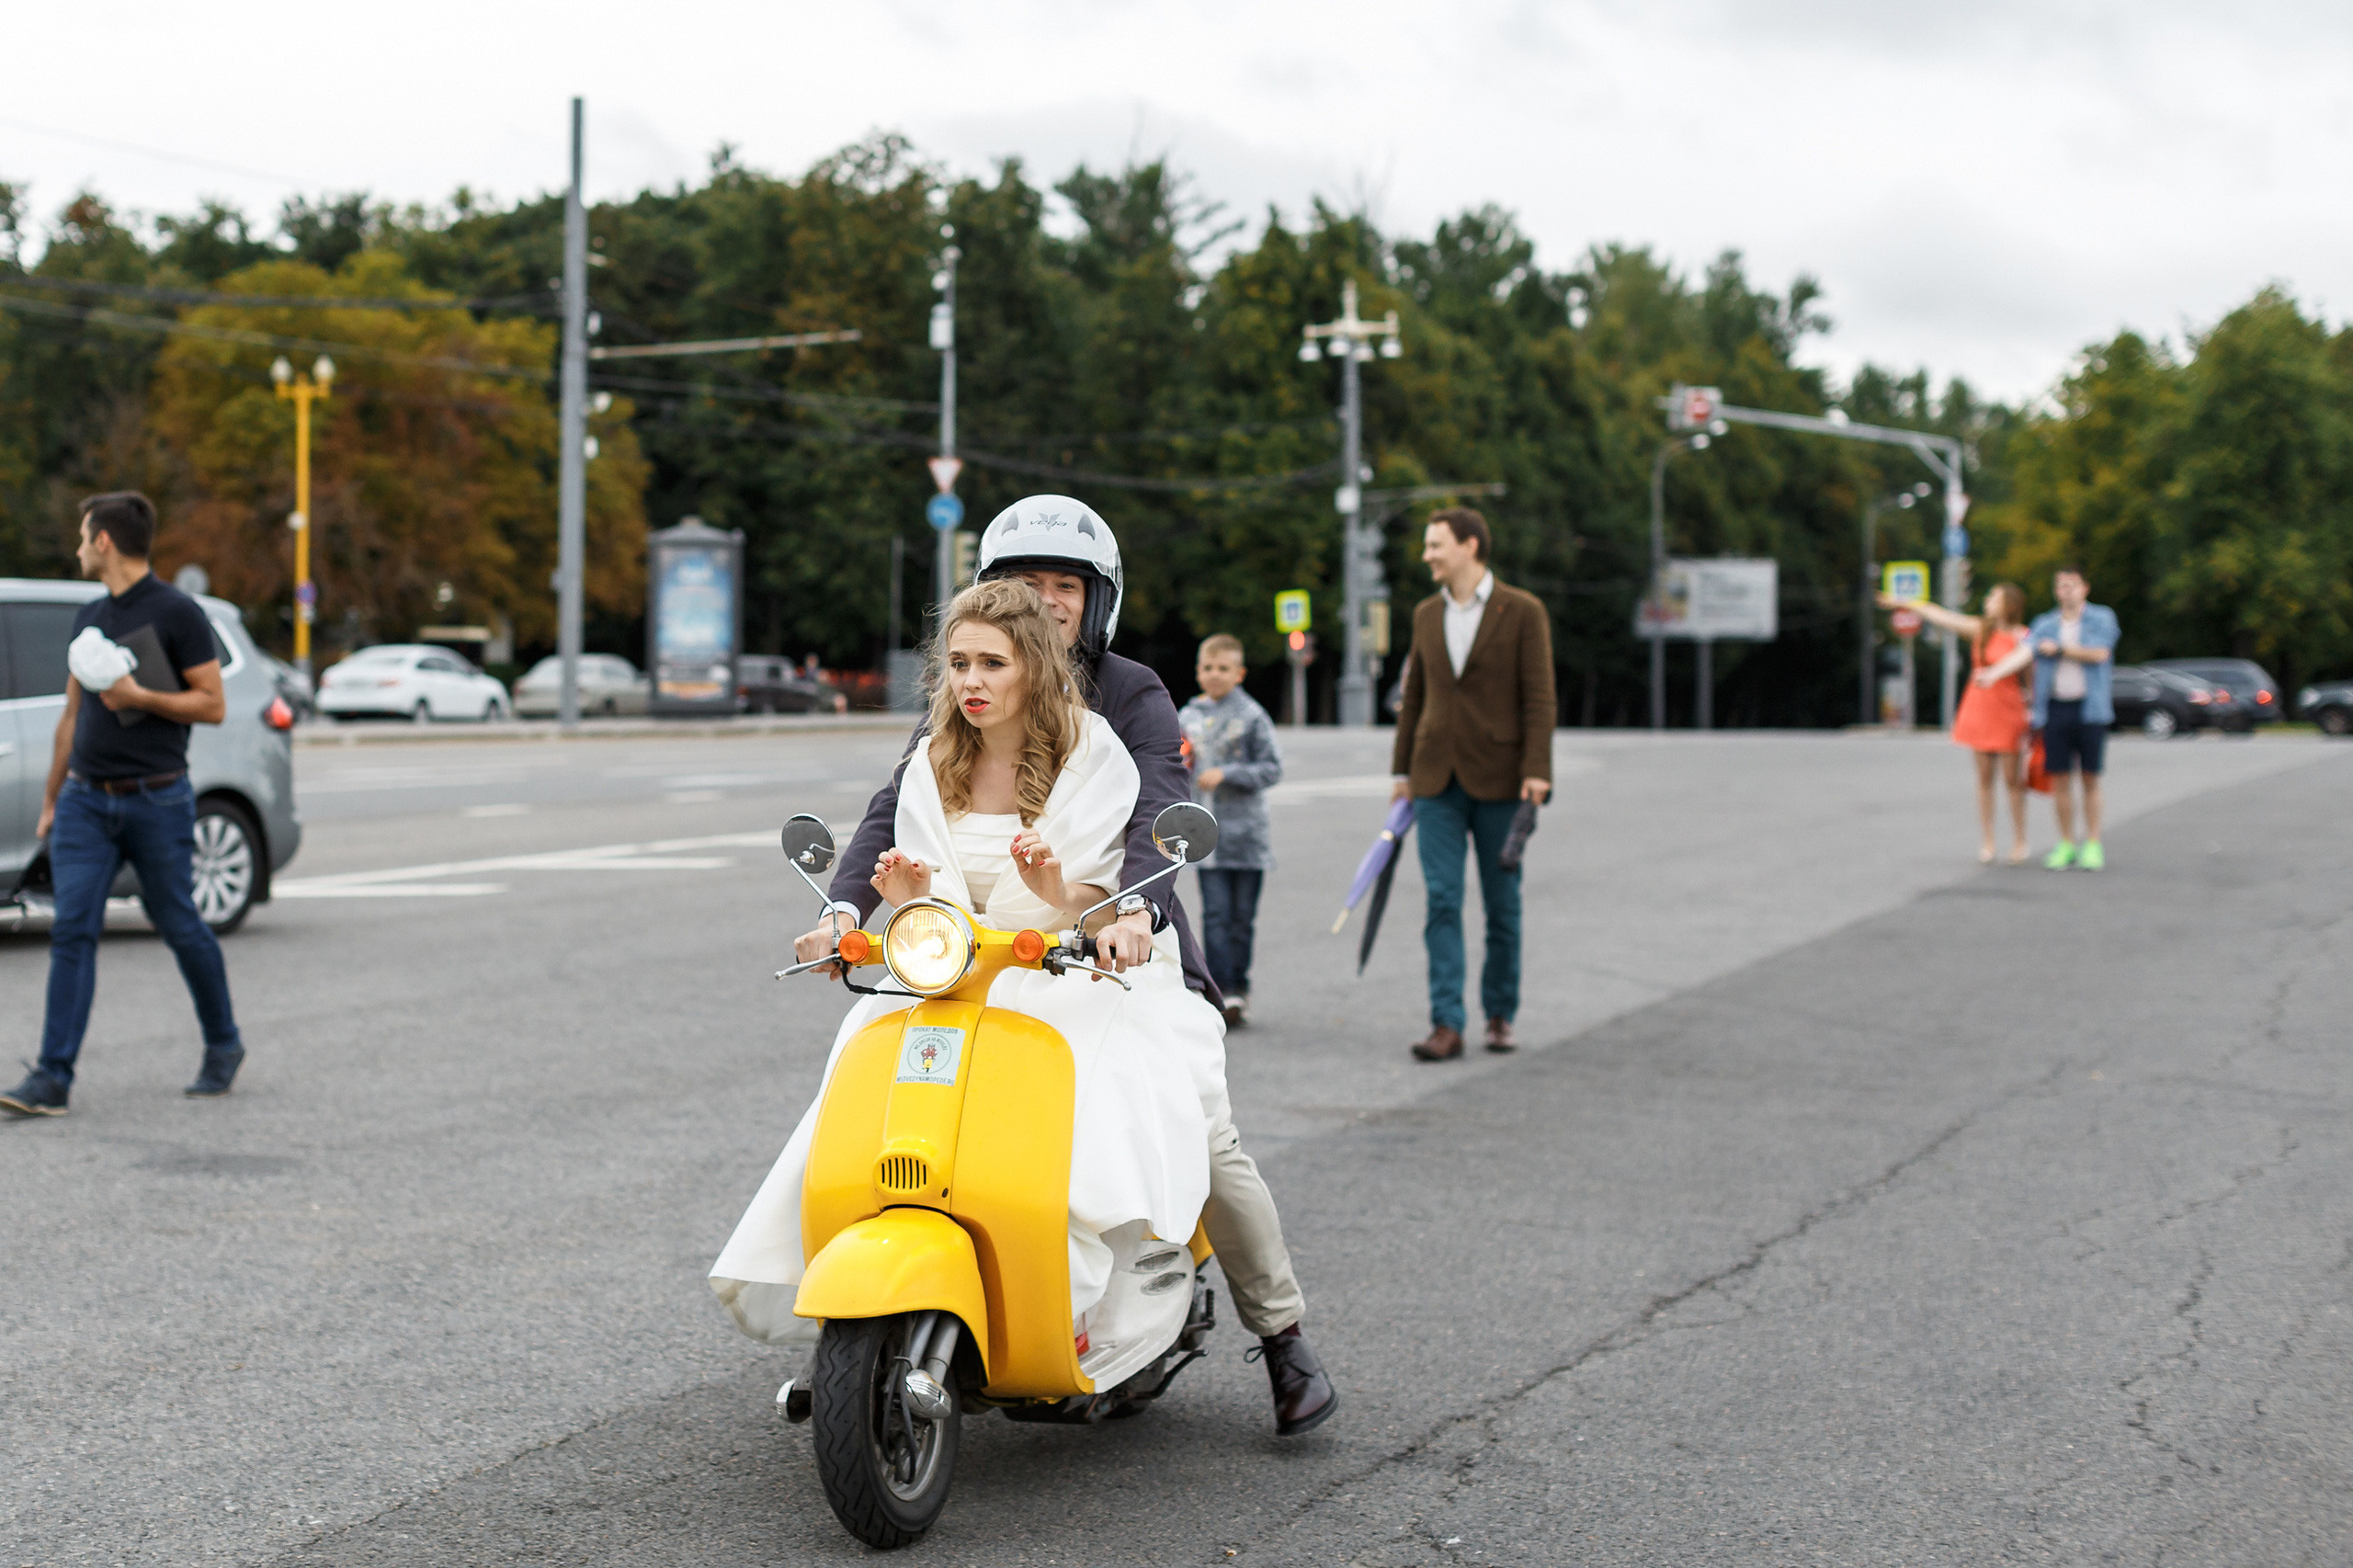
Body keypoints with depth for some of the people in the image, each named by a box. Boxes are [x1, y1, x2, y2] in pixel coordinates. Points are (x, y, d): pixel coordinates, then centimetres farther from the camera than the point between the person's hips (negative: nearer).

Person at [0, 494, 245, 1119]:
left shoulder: (177, 613, -7)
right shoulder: (88, 619, 14)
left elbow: (213, 705, -8)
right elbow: (72, 714, 20)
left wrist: (139, 697, -19)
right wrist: (51, 799, 21)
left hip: (156, 801, -5)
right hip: (86, 798, 5)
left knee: (180, 928, 5)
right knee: (72, 932, -4)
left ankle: (223, 1047, 26)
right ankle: (52, 1079, -7)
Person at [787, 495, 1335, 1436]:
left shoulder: (1134, 698, -6)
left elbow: (1161, 814, -23)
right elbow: (897, 809, -6)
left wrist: (1134, 907, -44)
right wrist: (846, 905, -25)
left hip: (1126, 944, -3)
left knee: (1205, 1141, -11)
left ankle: (1284, 1338, 7)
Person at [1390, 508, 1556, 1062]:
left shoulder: (1523, 612, -4)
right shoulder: (1426, 614, 11)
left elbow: (1539, 698, -7)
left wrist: (1536, 772, -16)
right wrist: (1403, 769, 14)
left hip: (1498, 780, -3)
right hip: (1438, 778, 3)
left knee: (1502, 904, 5)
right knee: (1441, 900, -5)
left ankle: (1500, 1015, 19)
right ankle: (1446, 1025, -7)